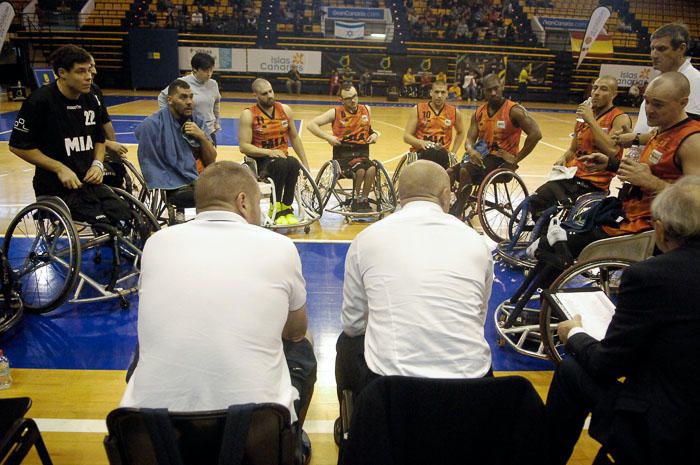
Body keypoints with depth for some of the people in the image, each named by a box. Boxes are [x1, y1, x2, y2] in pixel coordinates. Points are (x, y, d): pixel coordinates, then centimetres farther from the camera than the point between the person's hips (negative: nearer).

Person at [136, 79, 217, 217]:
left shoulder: (197, 122, 6)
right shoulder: (153, 124, -11)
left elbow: (210, 162, 6)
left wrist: (202, 136, -8)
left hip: (192, 182, 7)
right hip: (172, 188, -7)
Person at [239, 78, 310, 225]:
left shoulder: (285, 110, 7)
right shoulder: (248, 115, -6)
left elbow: (294, 138, 15)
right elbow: (244, 147, -12)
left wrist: (305, 164, 11)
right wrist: (269, 152, -24)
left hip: (282, 157, 4)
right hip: (260, 160, -3)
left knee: (294, 163, -32)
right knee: (282, 164, -36)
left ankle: (286, 208, -18)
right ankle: (276, 208, -20)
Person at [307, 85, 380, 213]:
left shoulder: (366, 110, 12)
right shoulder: (335, 113, 0)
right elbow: (311, 125, -2)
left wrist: (374, 134, 8)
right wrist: (328, 137, -12)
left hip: (362, 154, 3)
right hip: (343, 155, -3)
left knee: (372, 169, -30)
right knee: (360, 170, -32)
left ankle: (364, 200, -11)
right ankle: (356, 202, -10)